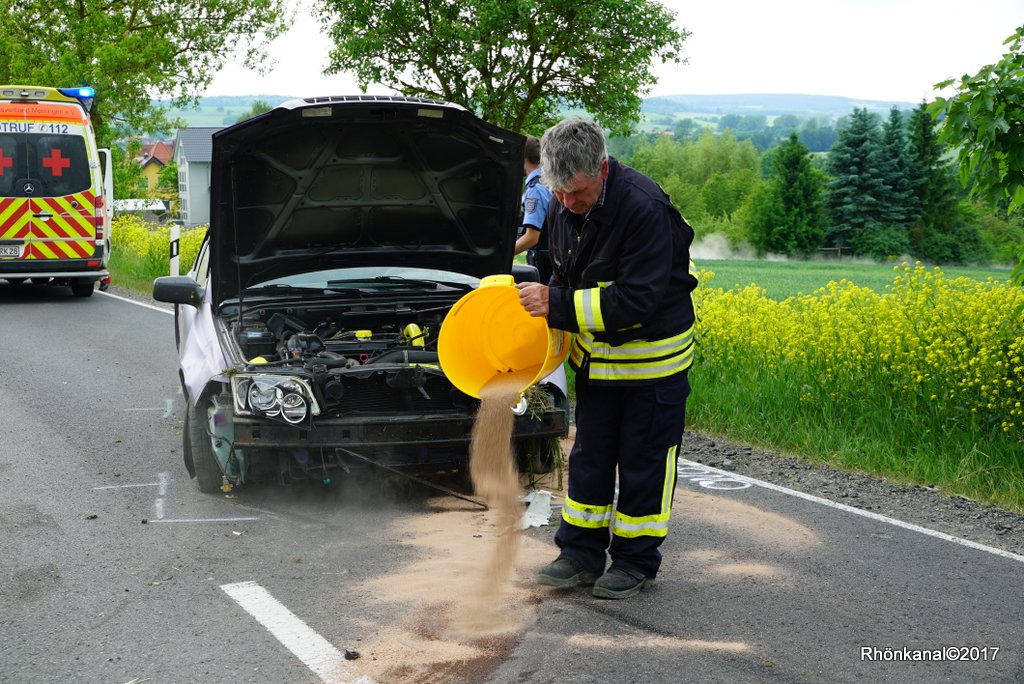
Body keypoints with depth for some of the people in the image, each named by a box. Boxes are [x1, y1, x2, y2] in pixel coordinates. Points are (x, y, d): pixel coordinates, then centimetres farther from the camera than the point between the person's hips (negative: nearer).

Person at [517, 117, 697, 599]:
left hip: (653, 356, -7)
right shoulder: (563, 208, -5)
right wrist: (545, 301, -7)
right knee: (589, 455, 12)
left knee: (643, 461, 5)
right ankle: (581, 553, 23)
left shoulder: (645, 209, -28)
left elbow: (637, 300, -31)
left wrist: (558, 306, -29)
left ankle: (636, 560, 18)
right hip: (596, 356, 7)